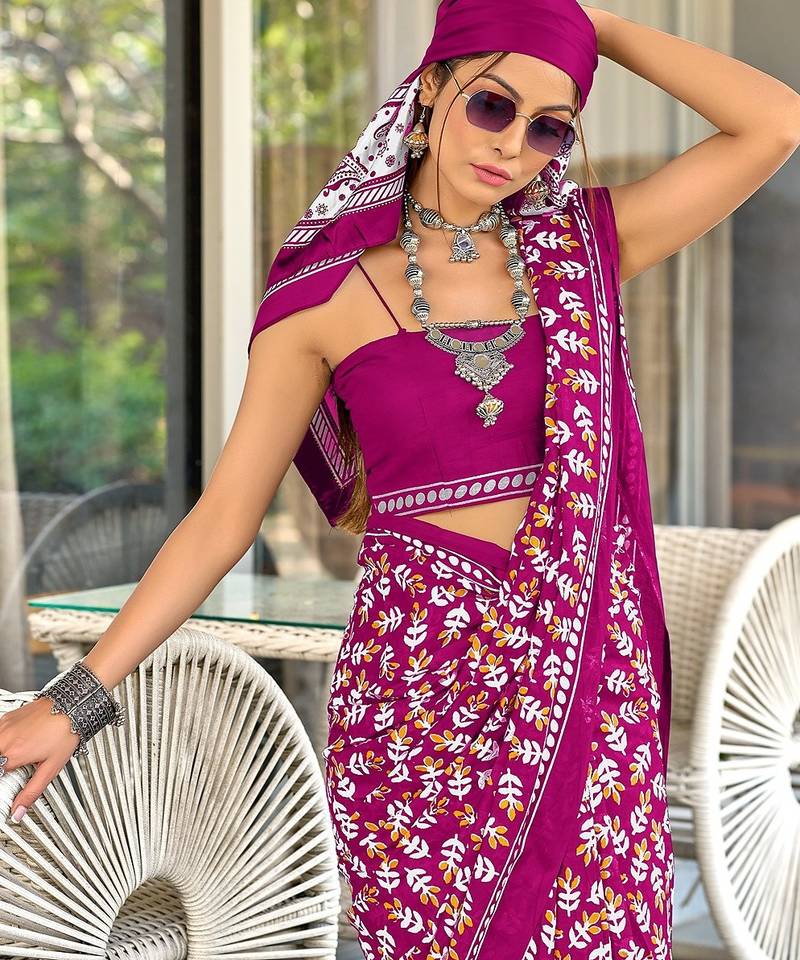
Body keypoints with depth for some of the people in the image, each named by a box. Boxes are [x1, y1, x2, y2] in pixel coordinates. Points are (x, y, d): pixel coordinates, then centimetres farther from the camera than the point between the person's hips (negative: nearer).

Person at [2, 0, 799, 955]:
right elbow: (225, 514, 0)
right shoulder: (330, 293, -1)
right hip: (415, 676, -2)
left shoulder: (582, 248, 5)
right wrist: (78, 697, -4)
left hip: (590, 668, 2)